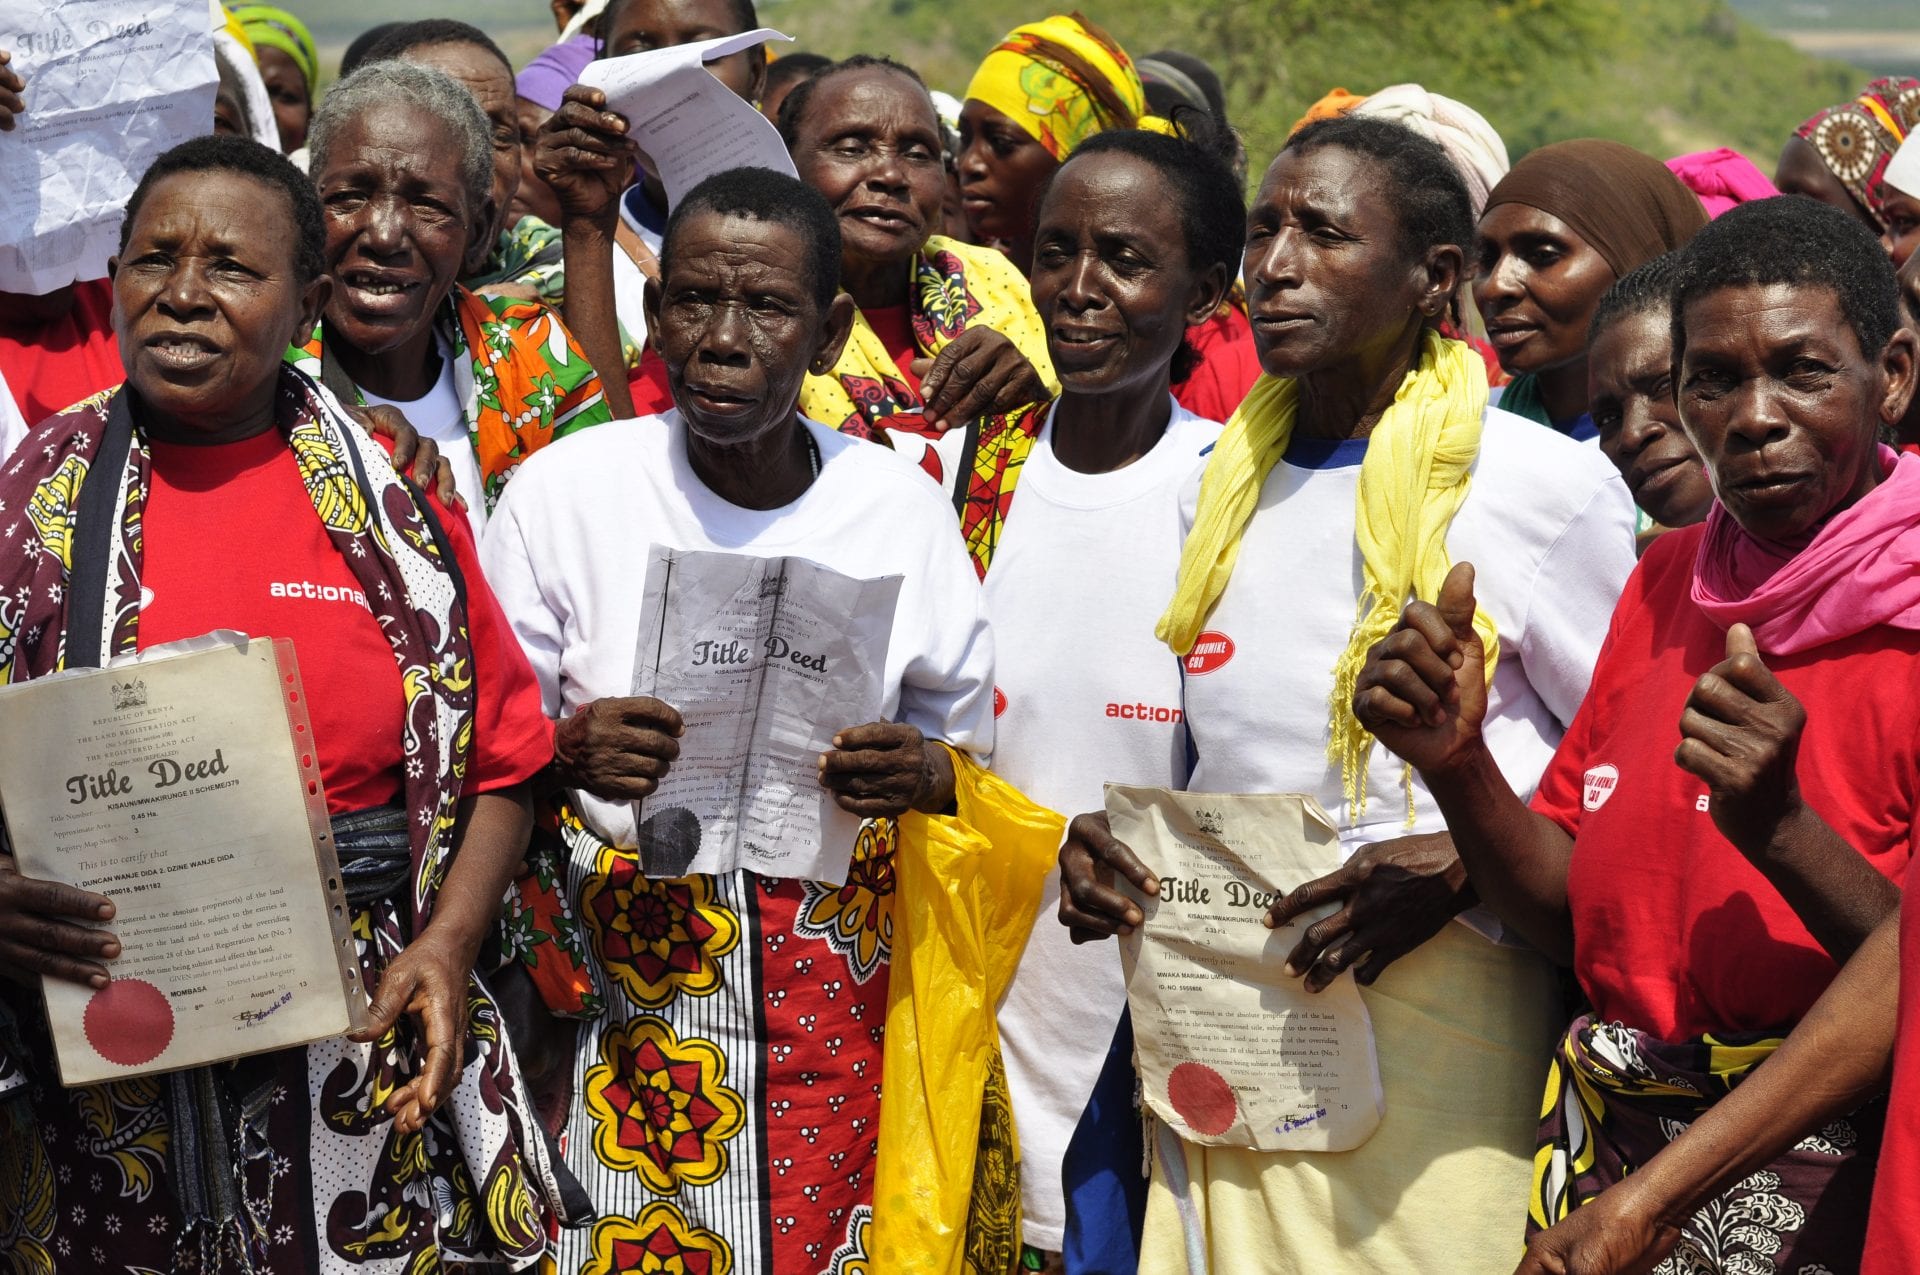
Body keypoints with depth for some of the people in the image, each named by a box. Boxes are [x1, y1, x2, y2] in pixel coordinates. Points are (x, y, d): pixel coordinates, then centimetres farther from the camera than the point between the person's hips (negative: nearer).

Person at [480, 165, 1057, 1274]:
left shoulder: (902, 504, 3)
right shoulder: (565, 490, -2)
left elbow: (970, 749, 11)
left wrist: (926, 774, -11)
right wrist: (568, 751, -19)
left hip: (849, 1004, 1)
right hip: (627, 999, -1)